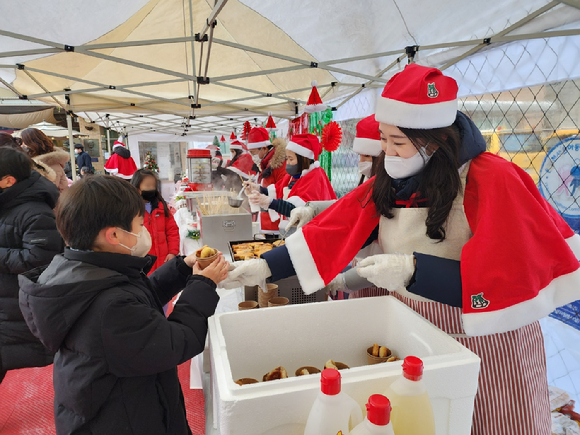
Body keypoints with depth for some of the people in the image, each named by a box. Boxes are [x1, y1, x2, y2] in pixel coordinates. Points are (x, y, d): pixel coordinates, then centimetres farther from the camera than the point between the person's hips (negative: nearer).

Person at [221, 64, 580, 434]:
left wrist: (413, 270, -33)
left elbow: (509, 281, -24)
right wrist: (265, 266, -15)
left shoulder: (493, 182, -21)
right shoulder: (390, 183, -5)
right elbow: (332, 233, -9)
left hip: (484, 343, -4)